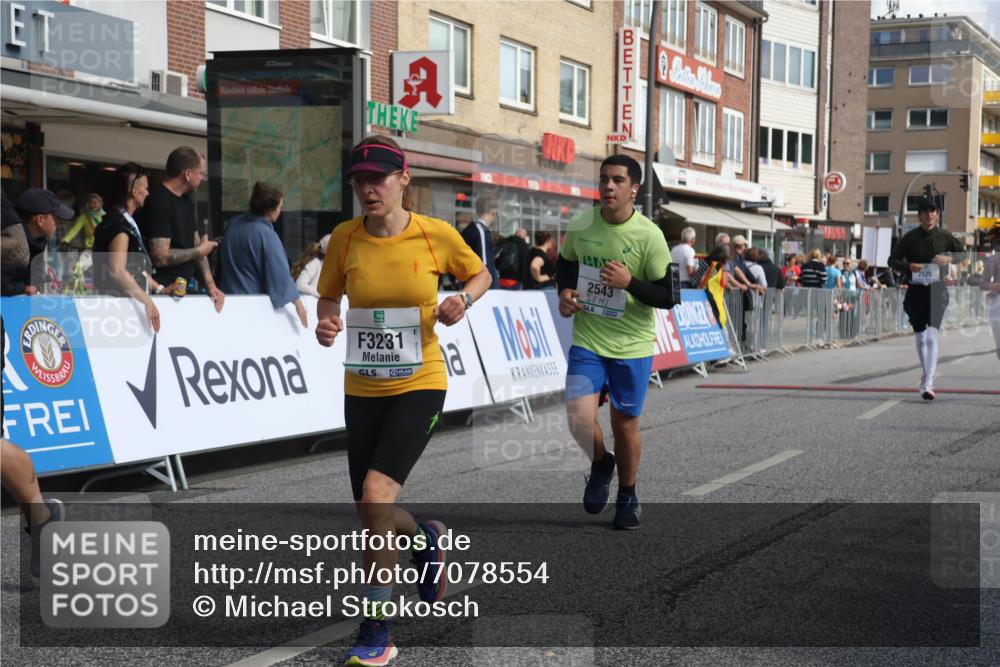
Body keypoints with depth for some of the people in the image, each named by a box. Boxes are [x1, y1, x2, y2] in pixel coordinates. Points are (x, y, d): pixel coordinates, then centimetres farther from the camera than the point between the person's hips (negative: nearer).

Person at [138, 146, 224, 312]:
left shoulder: (186, 201, 14)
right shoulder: (159, 202, -16)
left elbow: (197, 245, 15)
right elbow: (161, 257, -22)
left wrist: (210, 284, 2)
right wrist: (199, 251, -8)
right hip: (162, 292, -8)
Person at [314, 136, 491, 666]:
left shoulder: (437, 234, -8)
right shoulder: (345, 238, -3)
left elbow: (480, 274, 10)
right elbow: (328, 295, 12)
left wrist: (464, 299, -12)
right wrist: (325, 323, -10)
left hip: (419, 384, -4)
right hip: (362, 389, 4)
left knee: (376, 494, -21)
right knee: (372, 514, 7)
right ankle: (425, 539, 44)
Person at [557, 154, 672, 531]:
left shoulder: (649, 235, -13)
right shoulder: (581, 225, -4)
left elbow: (668, 296, -10)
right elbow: (565, 263, 17)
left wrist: (630, 282, -25)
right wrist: (565, 291, -2)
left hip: (632, 346, -2)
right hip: (587, 341, 2)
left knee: (625, 423, 10)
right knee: (578, 418, -15)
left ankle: (627, 497, 34)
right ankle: (600, 464, 20)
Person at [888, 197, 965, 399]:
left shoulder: (945, 236, 2)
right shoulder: (910, 238, 1)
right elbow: (892, 260, 5)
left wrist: (950, 259, -9)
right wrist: (908, 266, -15)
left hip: (937, 291, -2)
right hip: (916, 291, 2)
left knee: (932, 338, -15)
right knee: (920, 338, 13)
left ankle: (928, 384, -20)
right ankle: (927, 374, 35)